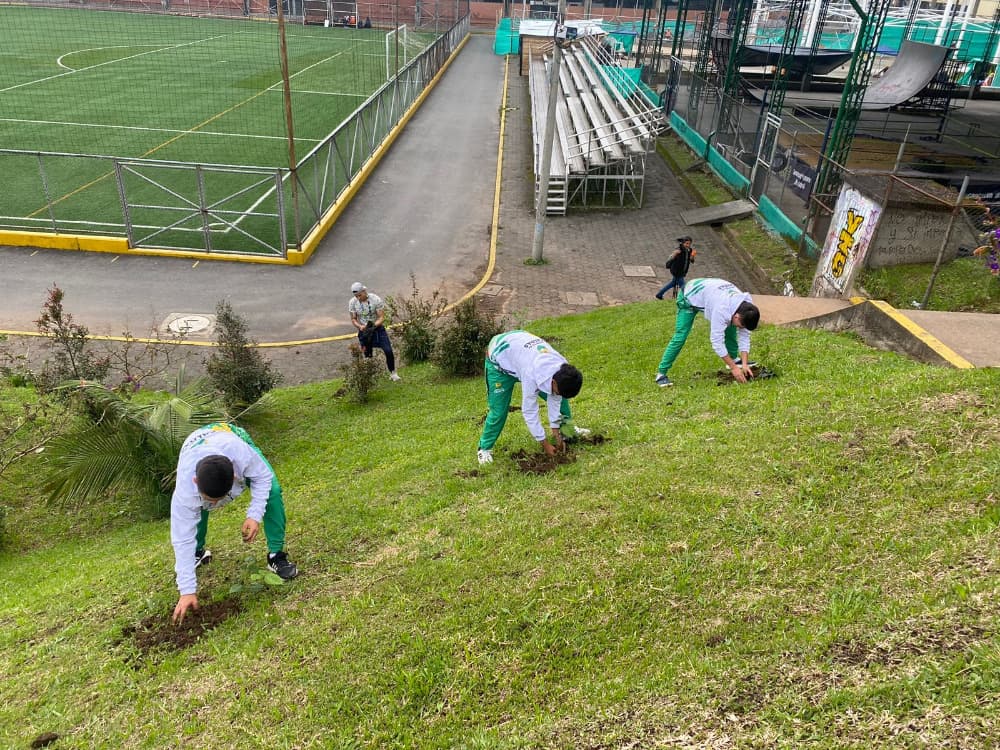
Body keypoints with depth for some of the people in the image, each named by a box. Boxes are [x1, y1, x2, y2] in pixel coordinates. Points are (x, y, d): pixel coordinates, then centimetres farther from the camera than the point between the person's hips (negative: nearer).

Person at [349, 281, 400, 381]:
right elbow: (353, 319, -1)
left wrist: (373, 326, -33)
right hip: (364, 331, 2)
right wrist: (360, 326, -22)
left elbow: (382, 317, -16)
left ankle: (392, 373, 9)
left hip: (377, 328, -2)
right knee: (367, 355, 7)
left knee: (388, 351, -10)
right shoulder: (352, 302, -10)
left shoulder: (376, 299, -18)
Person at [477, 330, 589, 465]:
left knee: (559, 397, 2)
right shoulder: (532, 374, -44)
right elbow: (529, 411, -33)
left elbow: (555, 399, -11)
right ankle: (485, 448, 8)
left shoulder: (563, 369, -25)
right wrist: (544, 444, -24)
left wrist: (556, 433, -9)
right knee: (499, 410, -10)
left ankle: (567, 428, 20)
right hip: (499, 358, -6)